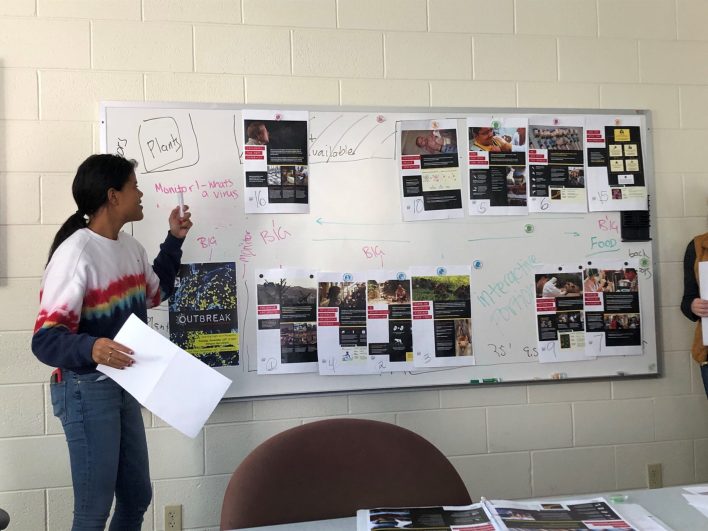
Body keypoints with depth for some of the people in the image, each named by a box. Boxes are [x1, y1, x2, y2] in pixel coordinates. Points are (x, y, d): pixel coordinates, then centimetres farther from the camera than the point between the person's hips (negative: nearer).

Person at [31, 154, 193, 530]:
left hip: (123, 386, 8)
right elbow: (45, 339, -25)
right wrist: (90, 347, -45)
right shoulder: (76, 253, -22)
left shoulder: (130, 247, 5)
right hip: (86, 389, -8)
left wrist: (174, 239, 16)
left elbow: (155, 293, 23)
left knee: (137, 497, 19)